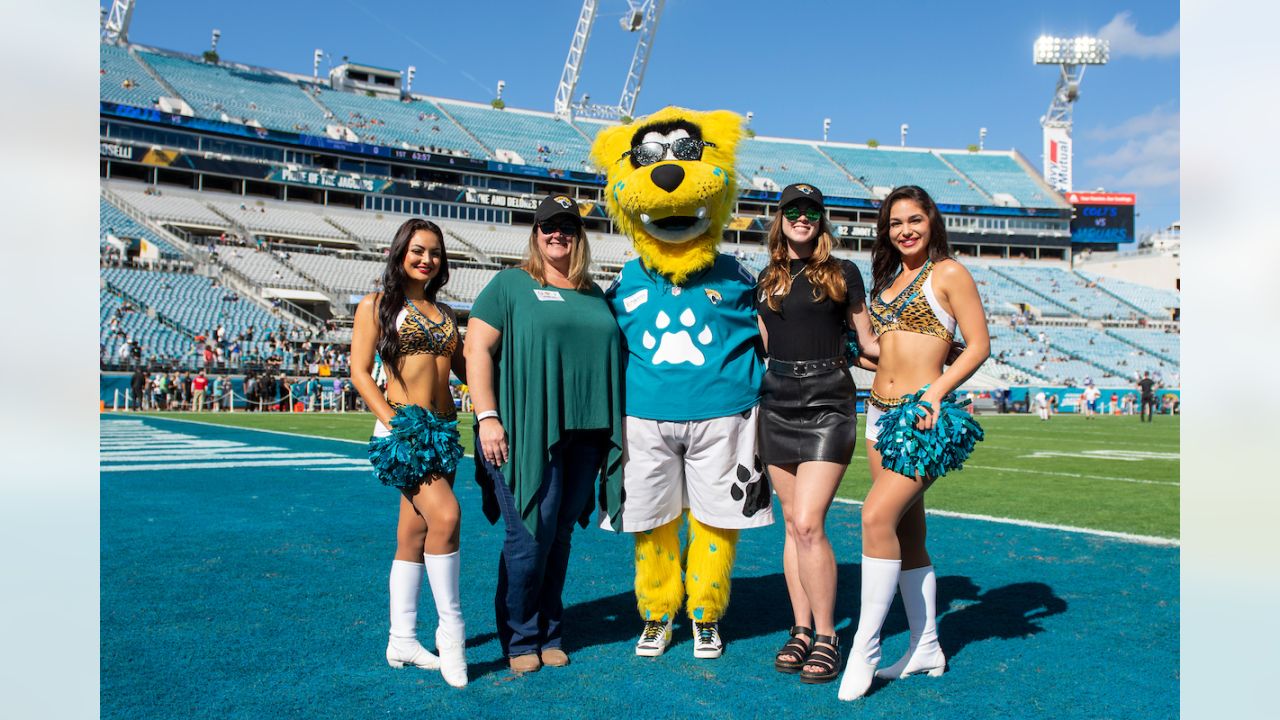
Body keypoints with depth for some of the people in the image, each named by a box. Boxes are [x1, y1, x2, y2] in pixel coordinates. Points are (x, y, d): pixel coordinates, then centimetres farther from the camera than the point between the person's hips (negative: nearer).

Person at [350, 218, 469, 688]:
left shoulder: (444, 312, 19)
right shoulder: (377, 305, 3)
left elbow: (464, 367, 18)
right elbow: (360, 372, -4)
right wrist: (394, 423, -14)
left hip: (442, 430, 6)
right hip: (404, 427, -6)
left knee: (415, 535, 8)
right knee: (446, 515, -21)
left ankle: (402, 641, 15)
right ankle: (451, 627, -8)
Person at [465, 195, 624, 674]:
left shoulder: (595, 295, 18)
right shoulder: (510, 284, 3)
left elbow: (611, 359, 22)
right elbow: (477, 350, -4)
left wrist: (616, 429, 16)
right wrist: (487, 417, -13)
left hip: (583, 434, 5)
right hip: (525, 432, -4)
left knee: (560, 535, 10)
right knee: (530, 536, -5)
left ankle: (550, 634, 22)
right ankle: (520, 639, 12)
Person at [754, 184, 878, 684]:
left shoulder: (842, 274, 3)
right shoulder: (767, 280, 13)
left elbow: (867, 343, 8)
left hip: (828, 404, -4)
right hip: (778, 403, 4)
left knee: (809, 524, -13)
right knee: (792, 524, 8)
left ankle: (826, 637, 1)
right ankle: (801, 631, 19)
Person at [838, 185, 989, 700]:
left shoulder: (949, 273, -2)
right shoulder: (888, 279, 17)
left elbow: (979, 345, -6)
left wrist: (936, 391, -16)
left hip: (921, 415, -7)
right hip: (881, 412, 7)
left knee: (877, 516, -19)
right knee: (907, 532, 10)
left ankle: (864, 649, -9)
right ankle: (926, 649, 20)